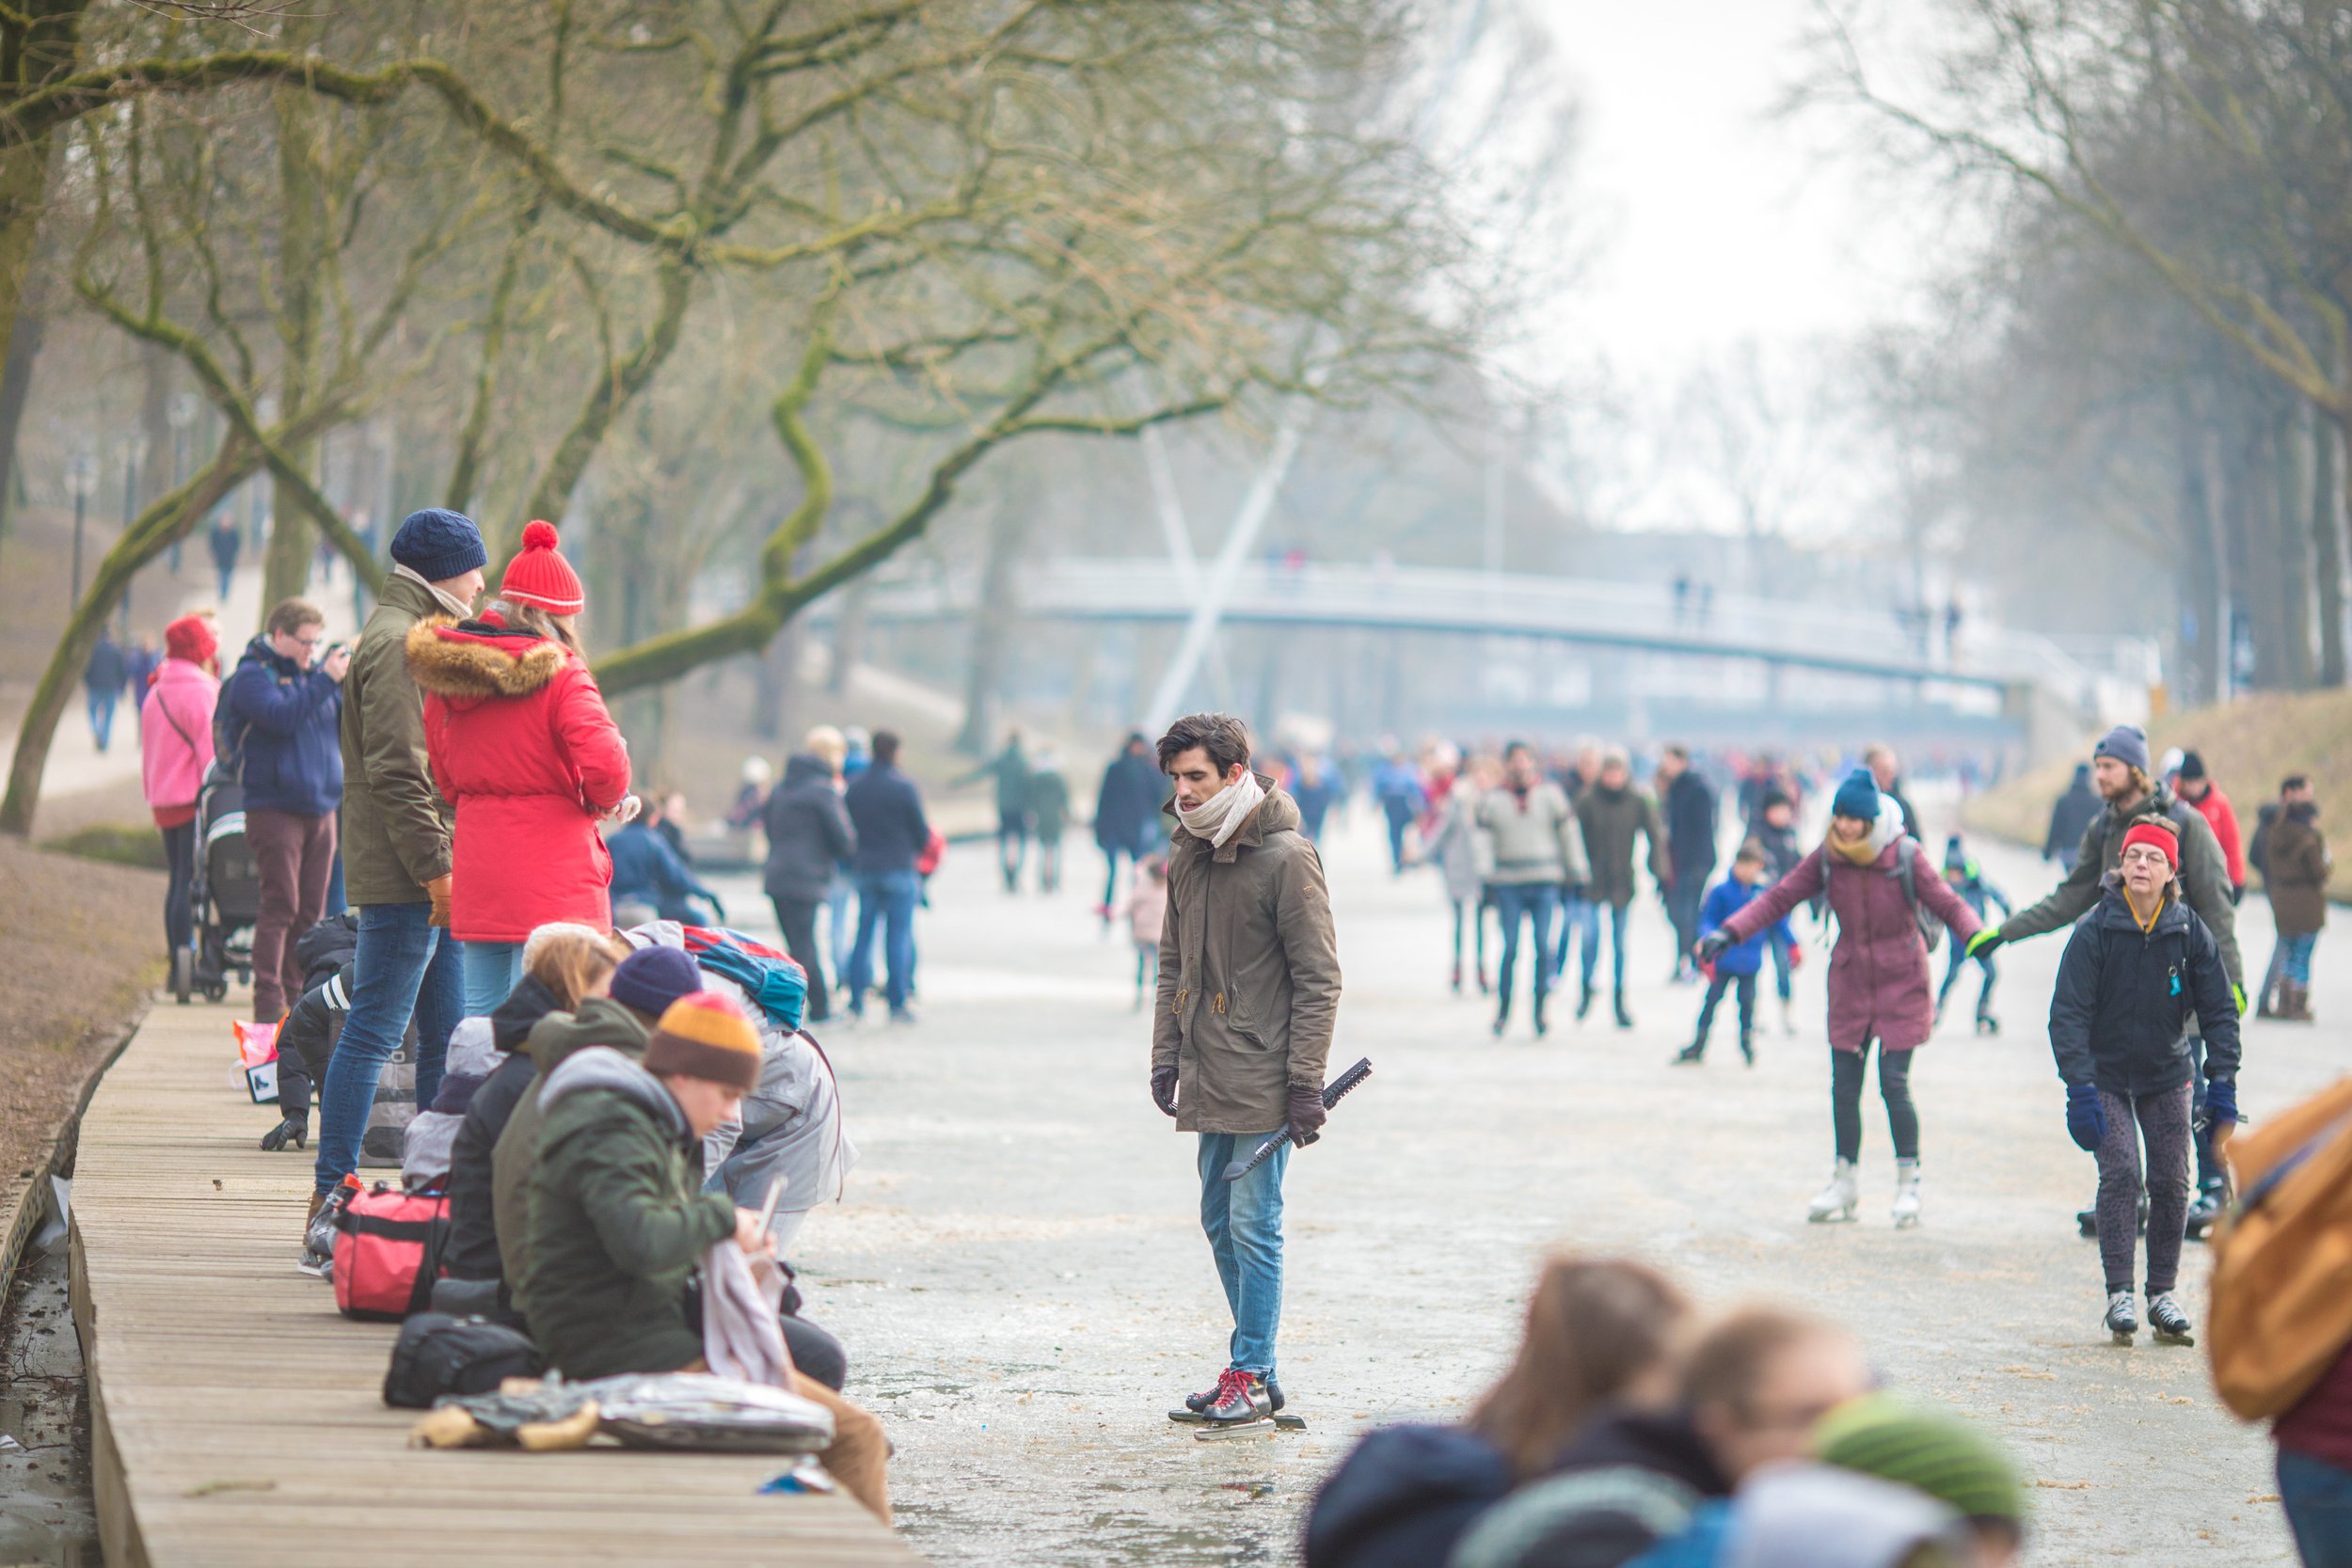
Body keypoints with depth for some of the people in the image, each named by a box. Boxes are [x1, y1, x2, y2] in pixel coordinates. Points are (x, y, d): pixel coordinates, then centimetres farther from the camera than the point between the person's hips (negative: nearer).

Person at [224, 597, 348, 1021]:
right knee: (281, 907, -10)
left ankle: (299, 996, 12)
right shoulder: (252, 676, -4)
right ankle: (268, 1003, -8)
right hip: (274, 808, -7)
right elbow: (282, 717, -22)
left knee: (311, 910, 7)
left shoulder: (313, 673, 15)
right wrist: (325, 680, -22)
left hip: (320, 808, 7)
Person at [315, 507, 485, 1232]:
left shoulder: (417, 638, 20)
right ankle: (331, 1197, -7)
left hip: (435, 876, 11)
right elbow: (395, 771, -20)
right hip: (404, 877, -11)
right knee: (374, 1031, -9)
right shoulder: (395, 643, -13)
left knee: (448, 1036, 12)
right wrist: (433, 865, -21)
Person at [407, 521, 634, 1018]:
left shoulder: (444, 679, 9)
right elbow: (605, 764, -20)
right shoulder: (559, 675, -12)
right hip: (551, 883, -6)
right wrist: (607, 801, 0)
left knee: (479, 1016, 13)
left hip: (475, 879, 6)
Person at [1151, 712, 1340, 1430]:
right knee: (1221, 1223, 11)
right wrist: (1166, 1056, 11)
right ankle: (1255, 1370, 20)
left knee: (1253, 1224, -5)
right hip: (1208, 1078, 8)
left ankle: (1250, 1376, 2)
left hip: (1263, 1079, -8)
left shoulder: (1286, 857, -12)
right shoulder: (1186, 855, 10)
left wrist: (1305, 1082, -15)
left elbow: (1318, 979, -11)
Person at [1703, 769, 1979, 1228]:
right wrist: (1730, 933, -13)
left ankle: (1908, 1183, 6)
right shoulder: (1827, 859, -4)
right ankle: (1845, 1184, 20)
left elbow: (1948, 905, -9)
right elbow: (1779, 897, -2)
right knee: (1844, 1086, 5)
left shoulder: (1906, 857, -12)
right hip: (1850, 980, 4)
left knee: (1894, 1084, -10)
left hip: (1901, 984, -4)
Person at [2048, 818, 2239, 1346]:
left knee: (2171, 1182, -1)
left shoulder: (2190, 932, -8)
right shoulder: (2094, 930, -15)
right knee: (2120, 1172, -16)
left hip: (2167, 1074, 2)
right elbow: (2068, 1013, -15)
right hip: (2106, 1074, -2)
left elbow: (2219, 1011, -1)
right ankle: (2119, 1296, -11)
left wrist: (2222, 1085, -8)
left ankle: (2163, 1296, 10)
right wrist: (2080, 1089, -23)